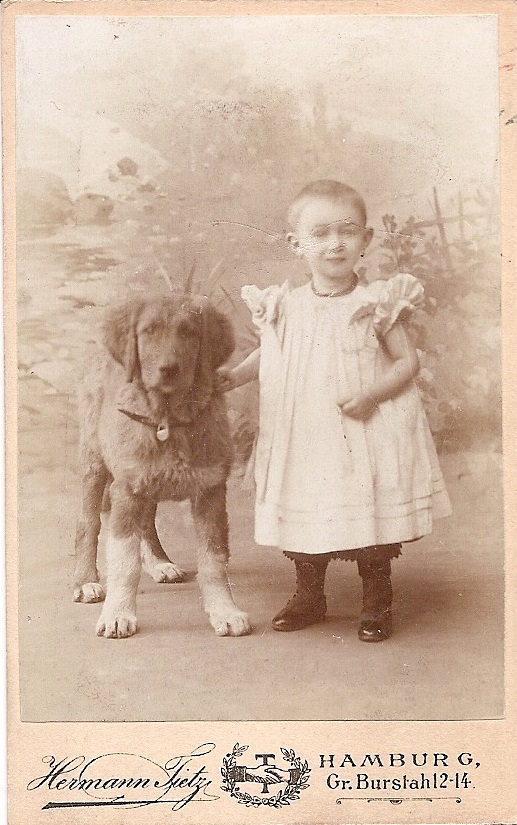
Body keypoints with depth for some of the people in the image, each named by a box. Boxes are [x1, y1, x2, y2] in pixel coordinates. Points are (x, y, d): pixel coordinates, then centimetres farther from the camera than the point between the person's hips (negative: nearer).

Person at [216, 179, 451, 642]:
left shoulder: (376, 304, -8)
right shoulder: (287, 307, 1)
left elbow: (408, 361, -6)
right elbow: (269, 355, 18)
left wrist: (371, 395, -19)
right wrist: (235, 375, 5)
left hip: (366, 435, -3)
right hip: (304, 437, 3)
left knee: (371, 515, 3)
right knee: (304, 515, 11)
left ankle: (377, 604, 22)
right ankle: (309, 597, 31)